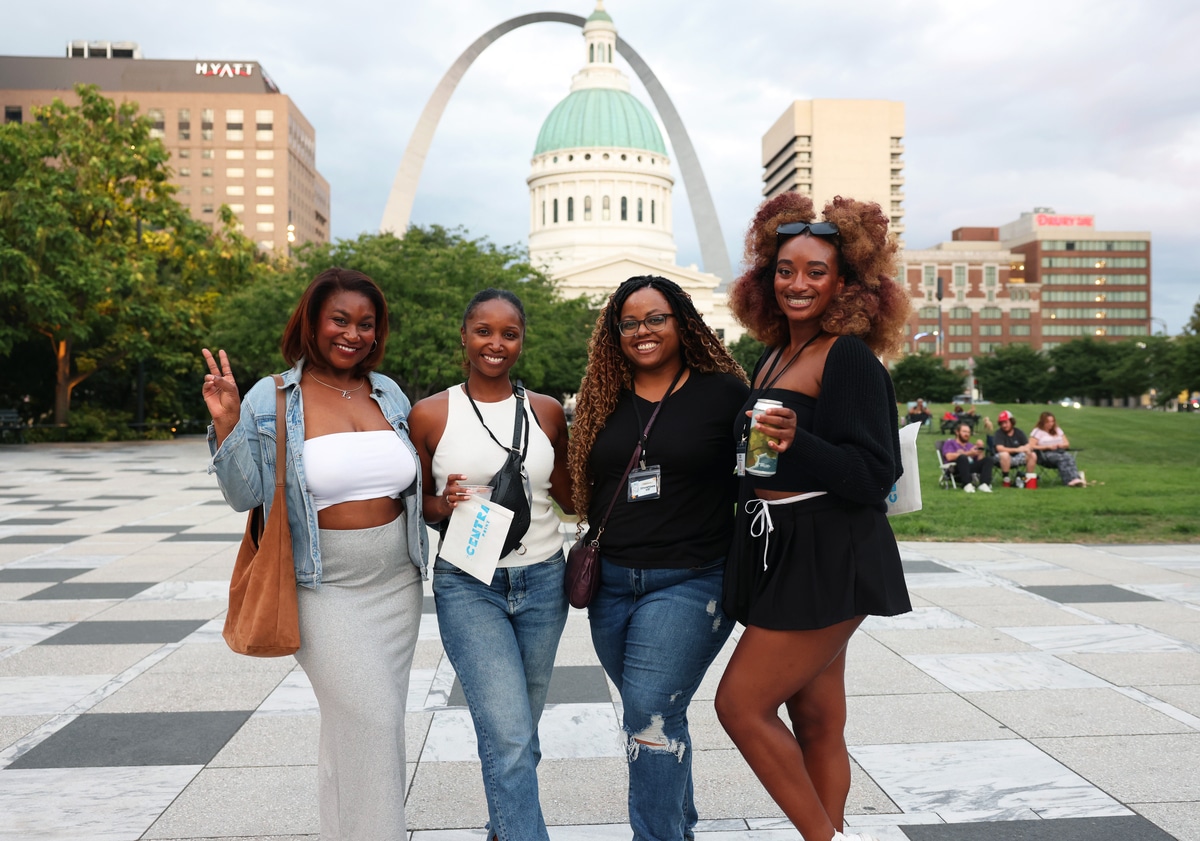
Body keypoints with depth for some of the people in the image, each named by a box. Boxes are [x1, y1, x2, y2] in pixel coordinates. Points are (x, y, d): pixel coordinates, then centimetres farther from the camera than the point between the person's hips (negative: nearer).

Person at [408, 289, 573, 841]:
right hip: (467, 587, -3)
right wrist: (444, 504, -15)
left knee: (519, 730, 15)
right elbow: (418, 504, 5)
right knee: (508, 737, -12)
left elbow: (571, 499, 12)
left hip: (541, 581, 3)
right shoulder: (430, 414, -3)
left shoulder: (547, 411, 4)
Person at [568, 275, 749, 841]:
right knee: (660, 717, 15)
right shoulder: (603, 402, 9)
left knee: (650, 715, -13)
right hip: (613, 583, 5)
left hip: (688, 582, -5)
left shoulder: (724, 392, -4)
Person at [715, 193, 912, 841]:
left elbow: (875, 474, -17)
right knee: (815, 721, 14)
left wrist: (796, 442, -29)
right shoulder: (775, 357, 14)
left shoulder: (849, 357, -11)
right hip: (782, 557, 8)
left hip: (827, 562, -8)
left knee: (741, 703, -6)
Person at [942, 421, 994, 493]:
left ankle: (984, 484, -38)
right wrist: (968, 453, -11)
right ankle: (967, 484, -42)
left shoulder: (970, 446, 27)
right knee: (963, 457, -35)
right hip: (954, 469, -5)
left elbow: (980, 460, 15)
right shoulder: (950, 442, 13)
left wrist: (981, 449, -1)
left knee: (988, 459, -17)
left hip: (970, 468, 5)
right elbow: (949, 457, -9)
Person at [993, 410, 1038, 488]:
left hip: (1017, 458, 5)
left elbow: (1030, 445, -2)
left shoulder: (1018, 432, 5)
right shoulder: (999, 434, -9)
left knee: (1033, 455, -14)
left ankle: (1030, 481, -5)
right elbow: (999, 448, -25)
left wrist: (1026, 448, -28)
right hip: (1003, 458, -5)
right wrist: (1017, 449, -31)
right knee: (1004, 454, -37)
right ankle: (1005, 480, -25)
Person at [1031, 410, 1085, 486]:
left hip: (1060, 452, 5)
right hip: (1045, 454, -5)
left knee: (1069, 457, -32)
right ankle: (1070, 479, -53)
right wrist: (1047, 447, -13)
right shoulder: (1037, 432, 6)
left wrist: (1060, 445, -1)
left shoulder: (1058, 430, 24)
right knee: (1060, 458, -37)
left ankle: (1076, 478, -52)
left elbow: (1067, 444, 23)